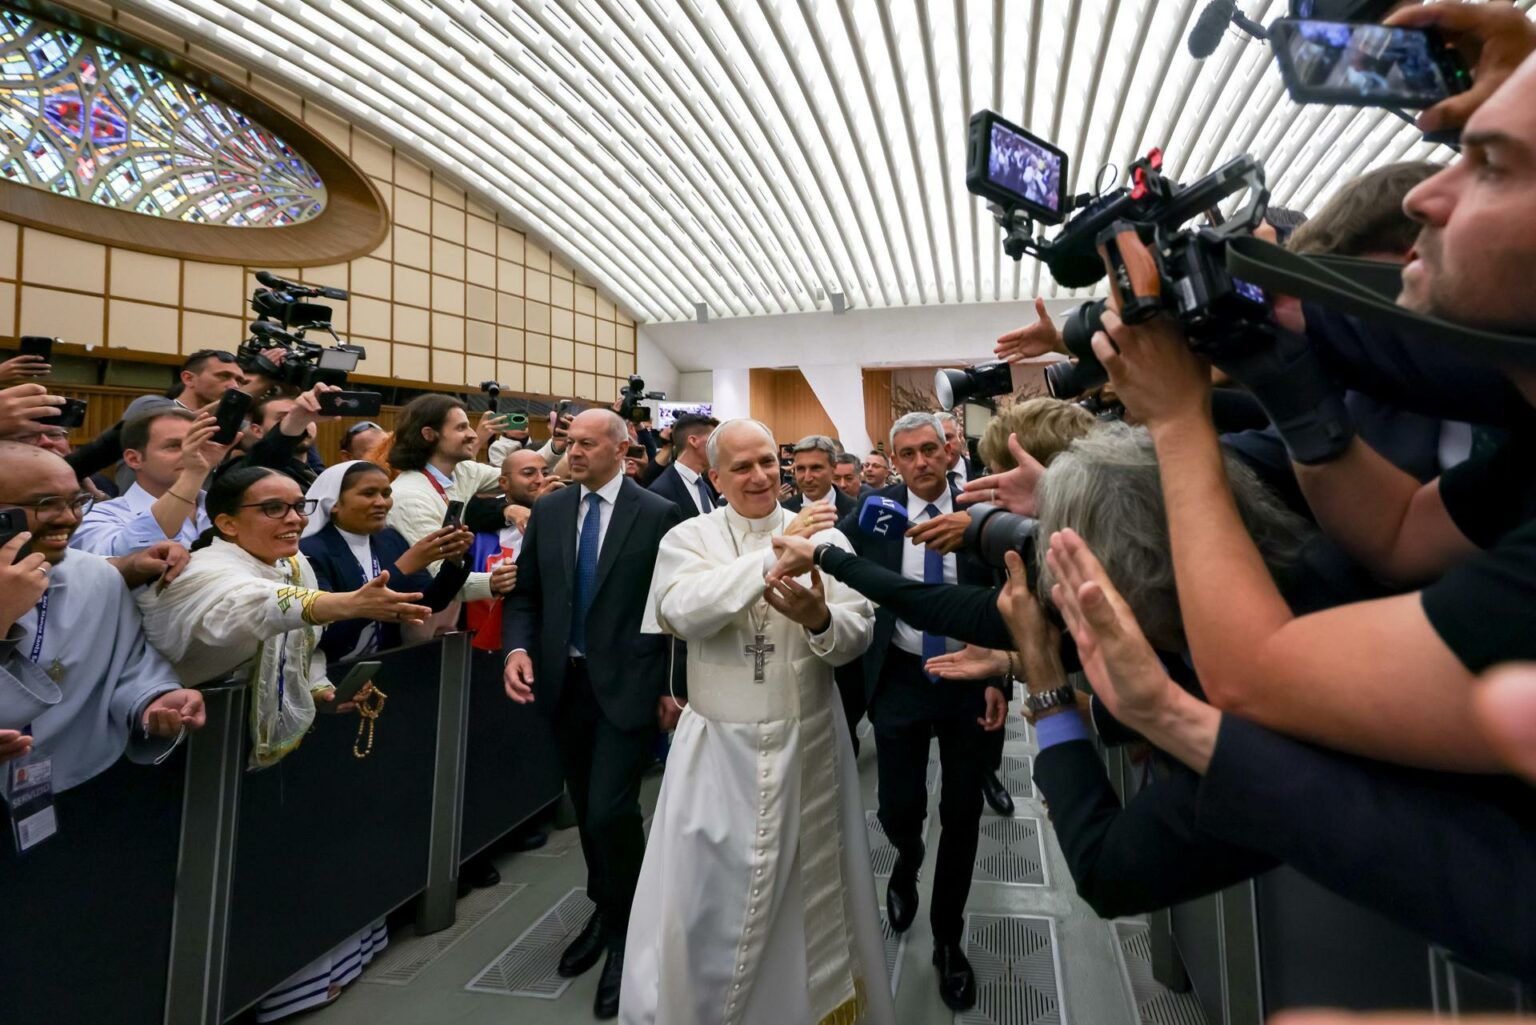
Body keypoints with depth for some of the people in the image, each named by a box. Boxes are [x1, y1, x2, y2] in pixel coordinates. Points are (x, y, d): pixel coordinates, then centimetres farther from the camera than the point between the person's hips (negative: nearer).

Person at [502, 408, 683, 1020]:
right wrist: (518, 648, -9)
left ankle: (625, 933, 17)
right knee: (588, 810, 17)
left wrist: (673, 687, -5)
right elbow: (525, 593, 8)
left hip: (629, 684, -4)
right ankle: (604, 912, 39)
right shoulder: (548, 510, 6)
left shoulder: (657, 515, -7)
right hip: (564, 682, 5)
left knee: (611, 810, -8)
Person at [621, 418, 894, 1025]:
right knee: (706, 899, 10)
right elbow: (683, 611, -22)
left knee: (813, 890, 17)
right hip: (719, 747, -1)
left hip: (808, 743, 1)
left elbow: (858, 635, -6)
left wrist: (820, 619, -28)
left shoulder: (823, 538, -2)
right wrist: (773, 556, -28)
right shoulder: (688, 538, -3)